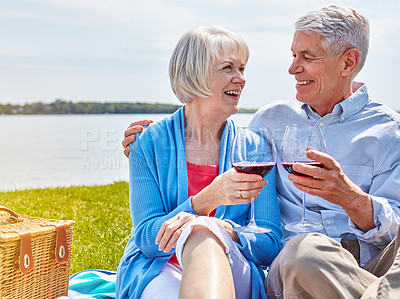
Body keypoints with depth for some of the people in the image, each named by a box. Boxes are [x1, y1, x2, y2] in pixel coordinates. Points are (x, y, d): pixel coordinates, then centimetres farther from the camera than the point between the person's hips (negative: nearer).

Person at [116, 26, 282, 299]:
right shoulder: (151, 142, 0)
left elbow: (271, 246, -1)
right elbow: (147, 238, -6)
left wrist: (211, 229, -23)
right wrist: (208, 198, -24)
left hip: (230, 274, 2)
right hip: (159, 270, -1)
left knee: (202, 230, -33)